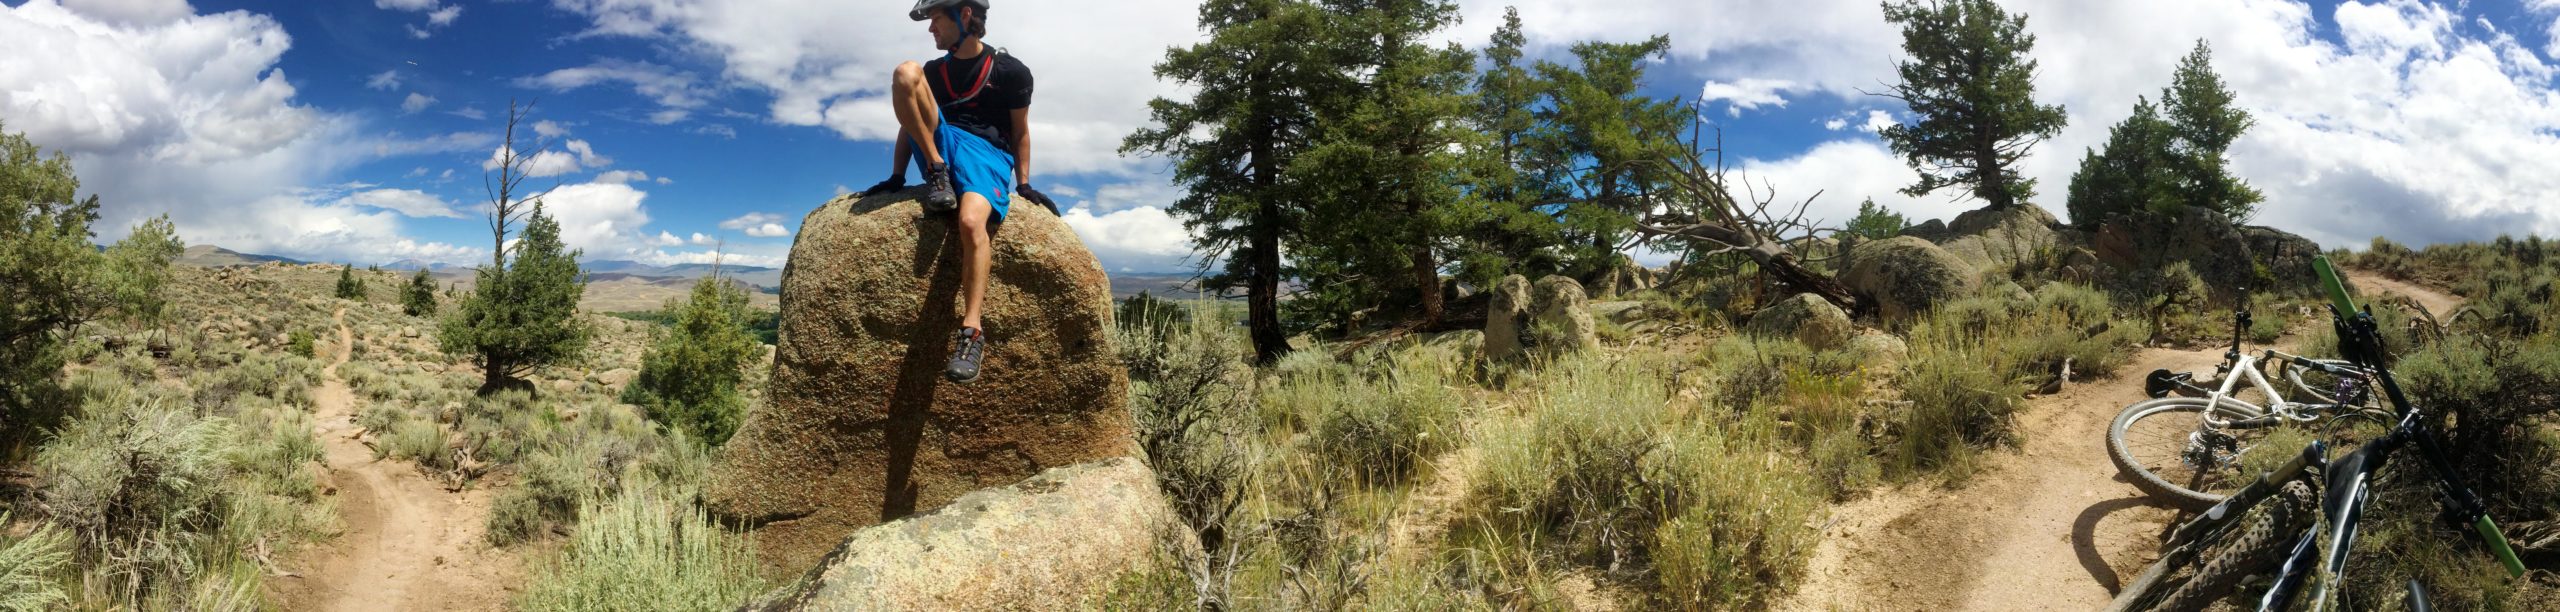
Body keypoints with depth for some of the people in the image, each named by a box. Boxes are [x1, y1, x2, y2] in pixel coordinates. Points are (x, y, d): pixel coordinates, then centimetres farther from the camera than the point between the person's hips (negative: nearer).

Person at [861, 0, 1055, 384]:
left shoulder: (1010, 71, 4)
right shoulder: (933, 71, 17)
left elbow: (1020, 132, 8)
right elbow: (910, 124, 19)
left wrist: (1024, 185, 1)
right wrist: (896, 178, 9)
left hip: (988, 154, -5)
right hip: (941, 146, 5)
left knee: (971, 222, -38)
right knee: (905, 71, -16)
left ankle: (972, 332, -42)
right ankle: (938, 175, -21)